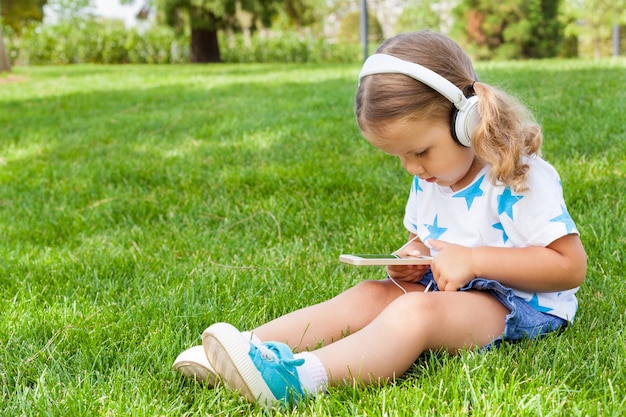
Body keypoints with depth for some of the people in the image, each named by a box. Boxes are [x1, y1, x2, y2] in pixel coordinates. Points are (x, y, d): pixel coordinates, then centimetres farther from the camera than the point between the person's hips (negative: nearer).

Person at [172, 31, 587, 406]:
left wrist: (473, 259, -25)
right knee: (369, 295, -12)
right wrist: (410, 258, -1)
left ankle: (302, 376, -52)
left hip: (519, 305, -9)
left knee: (416, 311, -33)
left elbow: (571, 266, -20)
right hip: (445, 291, 9)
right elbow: (423, 238, 25)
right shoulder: (428, 181, 8)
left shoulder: (521, 181, -18)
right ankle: (254, 345, -24)